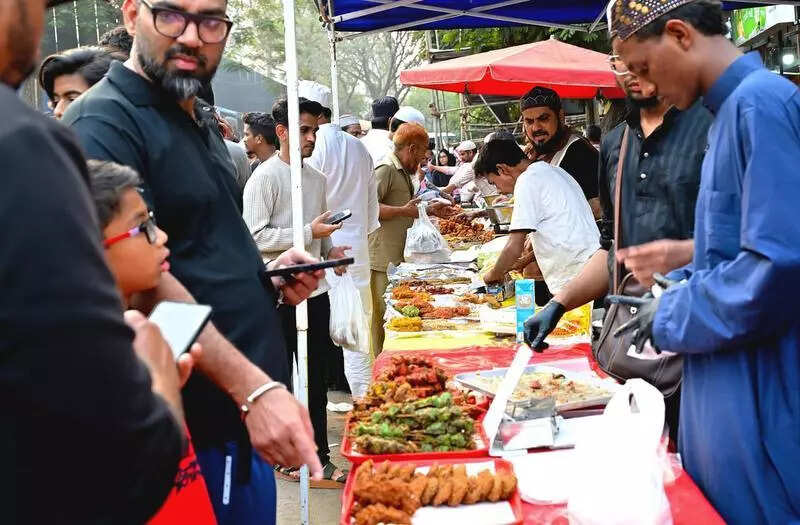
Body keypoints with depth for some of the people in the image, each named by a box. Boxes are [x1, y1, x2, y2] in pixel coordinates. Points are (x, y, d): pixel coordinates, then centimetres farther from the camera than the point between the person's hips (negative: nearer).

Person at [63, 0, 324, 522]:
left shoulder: (203, 120, 12)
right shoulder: (104, 123, -14)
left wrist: (269, 274, 4)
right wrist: (253, 387, -29)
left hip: (250, 403, 9)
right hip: (197, 428, -8)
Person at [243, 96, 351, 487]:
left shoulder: (317, 178, 12)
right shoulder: (265, 176, -11)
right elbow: (254, 236, -17)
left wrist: (330, 250, 4)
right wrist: (308, 233, -19)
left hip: (315, 290, 7)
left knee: (316, 381, 13)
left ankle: (319, 458, 23)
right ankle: (284, 459, 19)